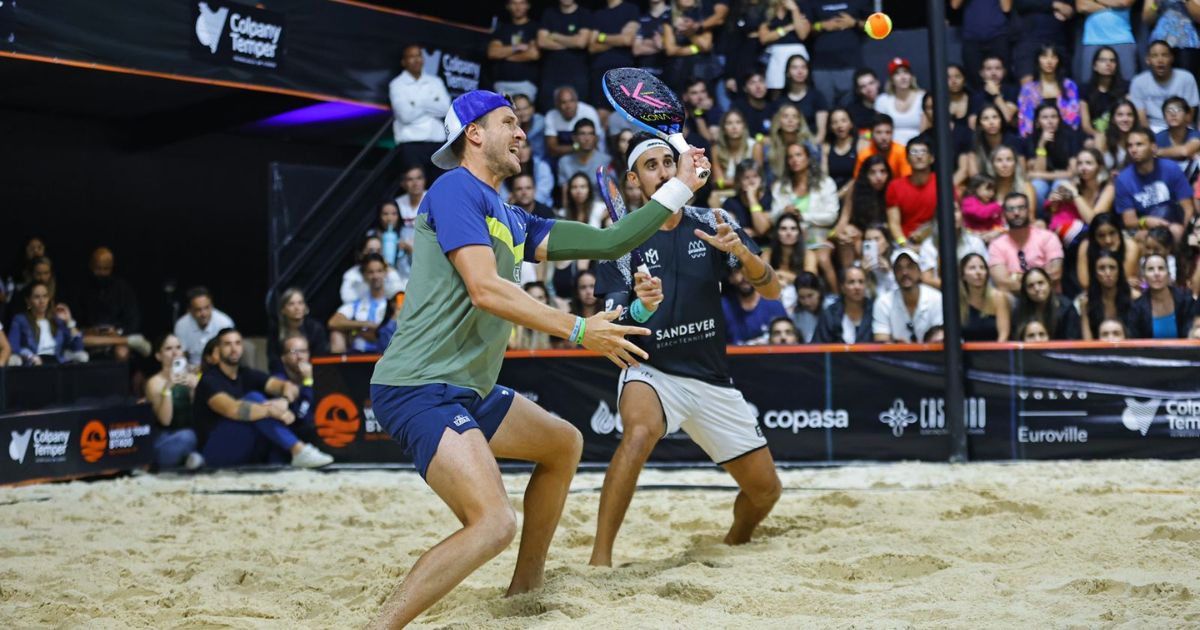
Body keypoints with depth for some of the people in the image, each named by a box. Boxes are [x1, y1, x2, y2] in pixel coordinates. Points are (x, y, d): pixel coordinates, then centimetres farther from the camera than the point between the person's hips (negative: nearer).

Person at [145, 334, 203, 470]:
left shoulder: (192, 377, 8)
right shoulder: (155, 382, -4)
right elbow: (165, 420, -15)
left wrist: (195, 388, -12)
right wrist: (168, 388, -24)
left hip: (194, 432, 4)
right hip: (166, 441, -4)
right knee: (186, 437, -37)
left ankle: (189, 456, -8)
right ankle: (190, 456, -11)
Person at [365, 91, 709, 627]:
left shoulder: (513, 221, 18)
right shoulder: (455, 189, -8)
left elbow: (608, 242, 19)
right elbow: (486, 289, -20)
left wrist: (680, 188, 21)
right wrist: (578, 331, -18)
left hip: (470, 391, 10)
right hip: (420, 388, -10)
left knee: (563, 443, 26)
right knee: (495, 523, -25)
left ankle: (526, 587, 32)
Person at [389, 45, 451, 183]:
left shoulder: (435, 82, 13)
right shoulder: (397, 85, 2)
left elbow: (445, 108, -1)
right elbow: (406, 114, -11)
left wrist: (418, 104, -8)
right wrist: (431, 104, 0)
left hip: (436, 141, 4)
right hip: (410, 142, -4)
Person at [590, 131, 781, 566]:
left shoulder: (712, 225, 1)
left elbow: (771, 291, -5)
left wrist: (741, 252, -25)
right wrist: (641, 307, -33)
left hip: (713, 380, 4)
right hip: (651, 372, -4)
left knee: (765, 489, 8)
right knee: (640, 430, -37)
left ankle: (734, 545, 42)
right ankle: (600, 559, -34)